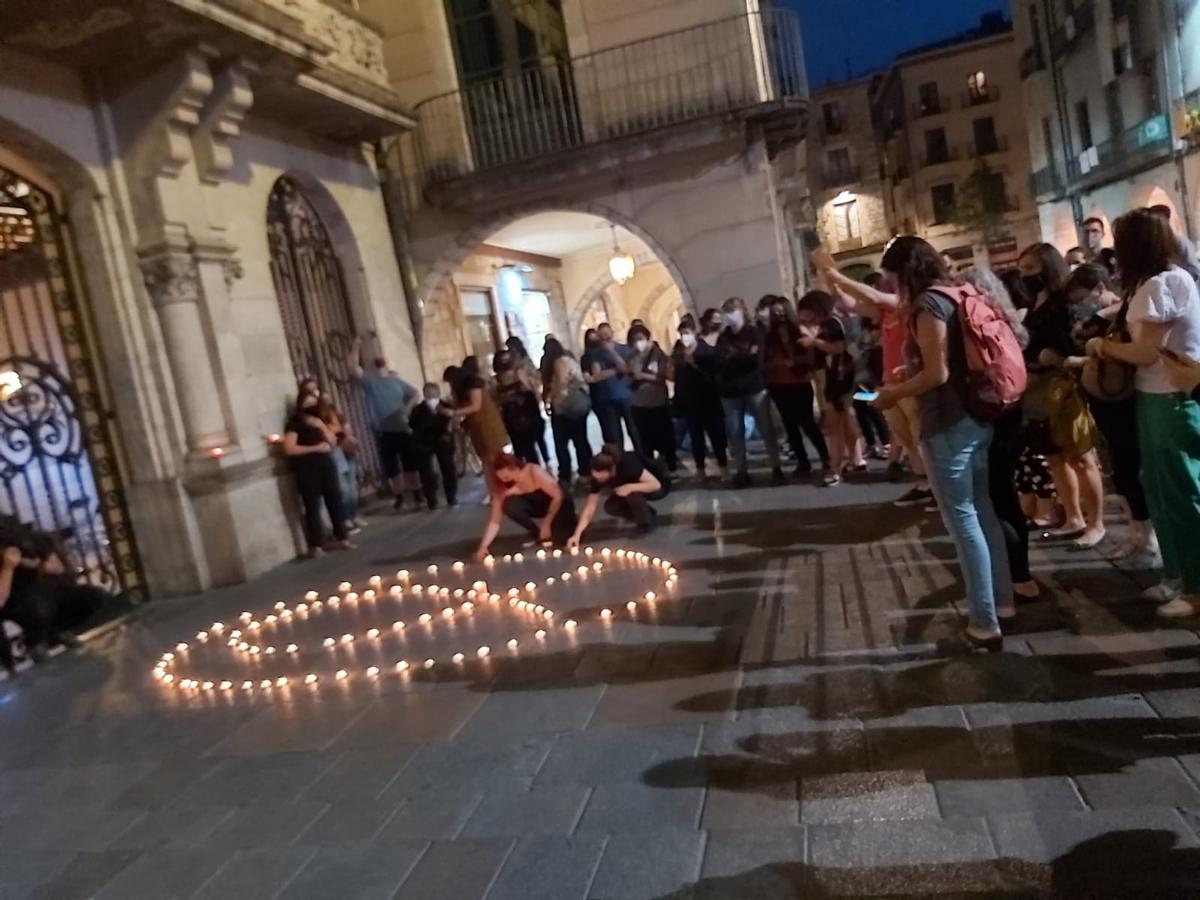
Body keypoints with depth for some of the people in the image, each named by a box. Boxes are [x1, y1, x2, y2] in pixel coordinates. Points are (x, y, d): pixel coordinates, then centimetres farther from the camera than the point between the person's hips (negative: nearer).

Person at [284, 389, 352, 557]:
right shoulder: (294, 424, -3)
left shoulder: (318, 422, 17)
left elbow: (333, 442, 11)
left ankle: (342, 538, 15)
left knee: (335, 501, 6)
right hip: (307, 468, -6)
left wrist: (322, 427, -5)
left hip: (326, 464, 6)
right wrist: (315, 448, -14)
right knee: (312, 506, -7)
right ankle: (315, 545, -5)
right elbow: (289, 449, -13)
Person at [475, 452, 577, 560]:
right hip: (537, 505, 5)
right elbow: (495, 521, -20)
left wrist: (546, 523, -26)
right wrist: (483, 546, -33)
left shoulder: (535, 472, -31)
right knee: (509, 505, -26)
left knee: (561, 538, -31)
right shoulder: (502, 487, -18)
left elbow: (558, 497, -24)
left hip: (559, 504, -5)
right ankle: (538, 534, -4)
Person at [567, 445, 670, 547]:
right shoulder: (599, 476, -20)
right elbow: (590, 507, -18)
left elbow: (656, 484, -36)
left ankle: (648, 522, -7)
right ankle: (648, 513, 7)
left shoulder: (628, 464, -36)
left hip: (660, 487, -6)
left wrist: (630, 487, -44)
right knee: (610, 506, -13)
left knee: (632, 494, -34)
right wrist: (577, 534, -26)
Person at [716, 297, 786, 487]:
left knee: (766, 429, 0)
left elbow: (756, 360, -10)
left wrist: (732, 359, -7)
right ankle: (742, 472, 14)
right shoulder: (723, 338, 10)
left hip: (755, 388, -3)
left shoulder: (755, 333, 2)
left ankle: (776, 469, 7)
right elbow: (719, 364, 0)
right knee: (735, 433, 4)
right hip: (730, 392, 3)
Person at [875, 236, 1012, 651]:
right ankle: (1002, 601, 29)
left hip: (949, 425, -9)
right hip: (976, 418, 10)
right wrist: (907, 379, 20)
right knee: (982, 512, 18)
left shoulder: (927, 305, -14)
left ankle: (985, 625, 4)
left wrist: (894, 393, -6)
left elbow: (937, 374, -19)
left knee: (962, 520, -3)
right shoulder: (953, 297, 14)